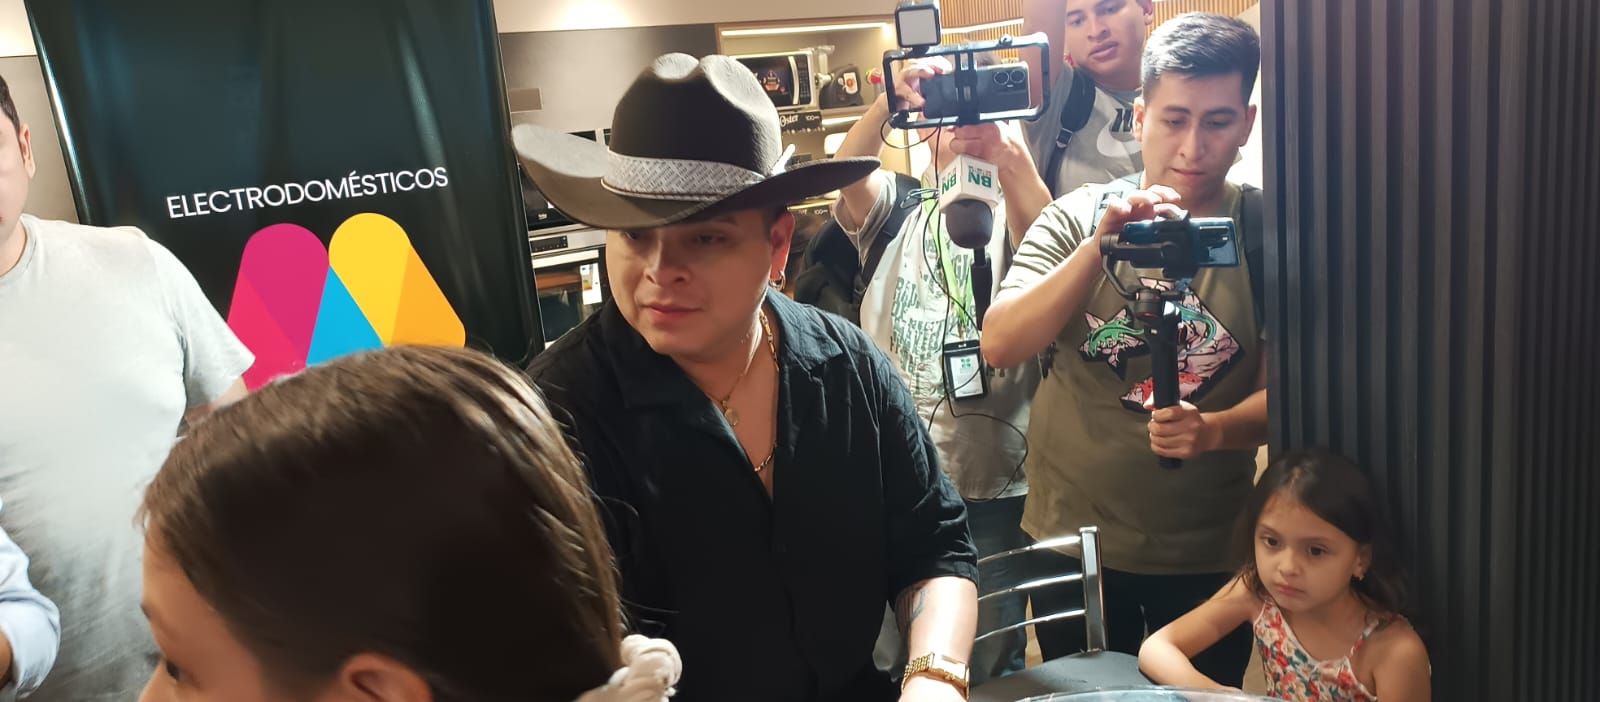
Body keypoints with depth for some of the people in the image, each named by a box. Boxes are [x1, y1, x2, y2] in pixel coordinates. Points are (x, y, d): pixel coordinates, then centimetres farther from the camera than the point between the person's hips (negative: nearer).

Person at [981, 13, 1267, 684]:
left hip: (1208, 553, 0)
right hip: (1074, 536, 0)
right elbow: (1000, 346, -17)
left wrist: (1214, 428, -26)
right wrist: (1100, 243, -28)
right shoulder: (1078, 217, -6)